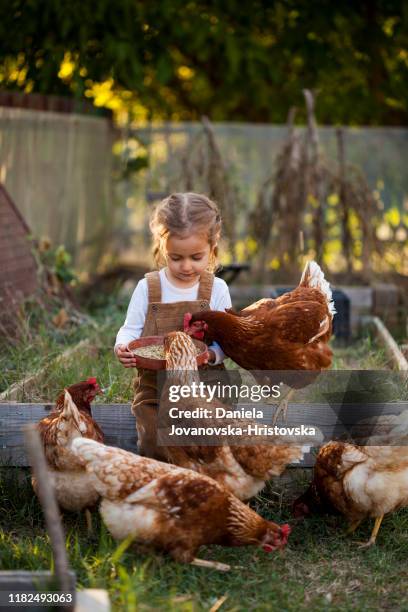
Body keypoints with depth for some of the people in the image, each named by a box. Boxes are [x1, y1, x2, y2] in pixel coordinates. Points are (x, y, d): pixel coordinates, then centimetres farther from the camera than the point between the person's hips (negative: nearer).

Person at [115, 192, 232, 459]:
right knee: (158, 446, -18)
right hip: (155, 385, 0)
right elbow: (131, 329, 4)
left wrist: (212, 354, -25)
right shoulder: (147, 288, 1)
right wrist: (123, 347, -19)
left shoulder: (217, 289, 0)